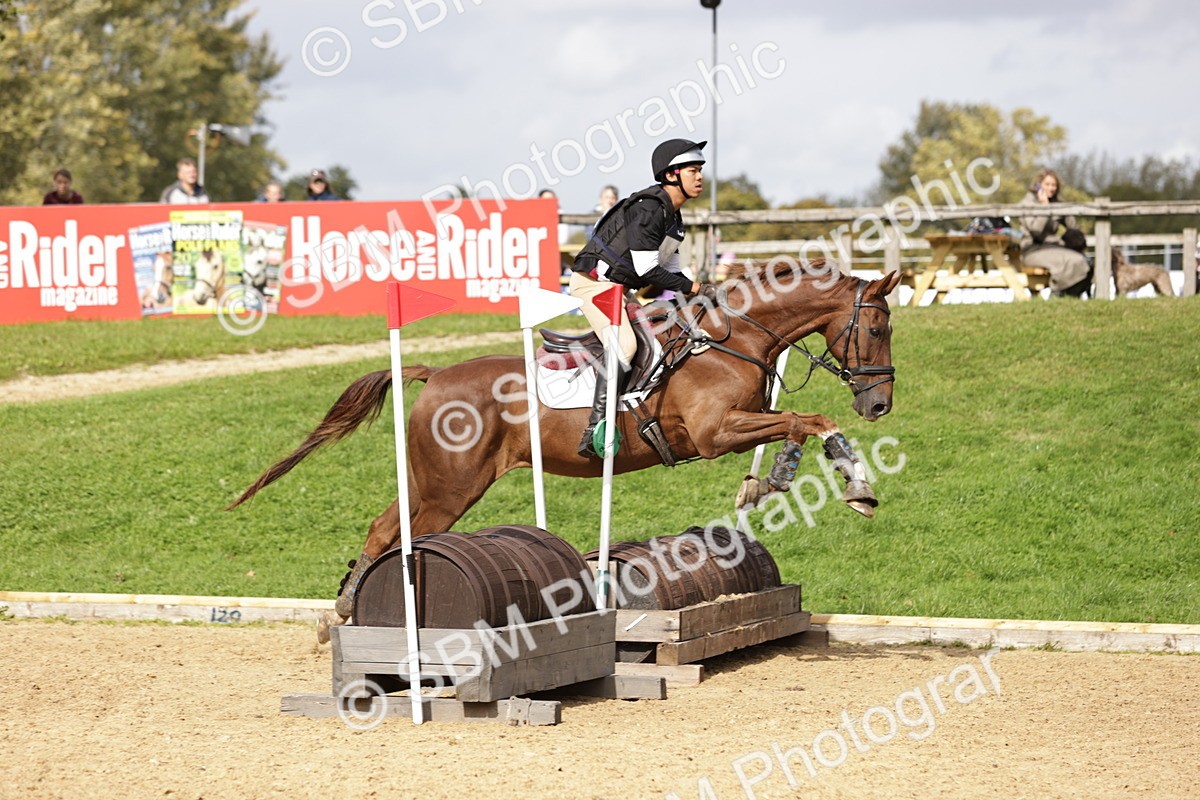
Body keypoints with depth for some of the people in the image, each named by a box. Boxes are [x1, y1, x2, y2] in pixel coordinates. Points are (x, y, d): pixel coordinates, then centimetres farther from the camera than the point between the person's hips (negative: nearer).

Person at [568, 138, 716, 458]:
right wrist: (693, 287, -14)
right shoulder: (647, 209, -17)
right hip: (594, 282, -11)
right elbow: (646, 270, -21)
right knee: (624, 345, -27)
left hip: (620, 287, 11)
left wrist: (699, 292, 4)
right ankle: (596, 429, -34)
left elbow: (668, 268, 19)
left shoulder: (673, 216, 14)